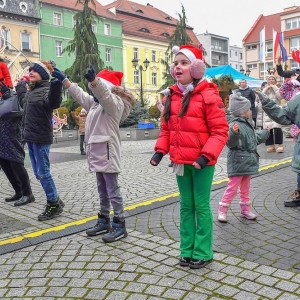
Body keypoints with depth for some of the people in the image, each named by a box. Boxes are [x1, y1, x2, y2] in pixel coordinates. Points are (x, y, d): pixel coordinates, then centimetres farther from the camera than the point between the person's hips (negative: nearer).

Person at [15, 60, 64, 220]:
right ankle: (55, 201, 24)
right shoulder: (31, 90, 16)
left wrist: (56, 86, -49)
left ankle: (54, 204, 9)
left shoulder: (46, 89, -11)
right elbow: (24, 102, 37)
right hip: (30, 137, 10)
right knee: (38, 174, 13)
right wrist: (20, 87, 44)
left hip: (41, 138, -9)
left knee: (43, 173, -4)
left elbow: (53, 103, -34)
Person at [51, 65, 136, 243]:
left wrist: (93, 80, -50)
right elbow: (79, 94, 28)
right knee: (102, 190, 15)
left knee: (113, 190, -6)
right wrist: (64, 79, 26)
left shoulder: (115, 101, -11)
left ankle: (120, 225, 1)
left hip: (107, 150, -10)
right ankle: (104, 222, 25)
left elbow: (103, 93, -32)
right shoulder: (95, 102, 19)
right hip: (96, 150, 10)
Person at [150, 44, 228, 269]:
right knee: (186, 206, 14)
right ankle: (187, 250, 27)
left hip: (201, 162, -6)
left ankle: (203, 252, 19)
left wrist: (206, 155, -22)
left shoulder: (208, 95, -12)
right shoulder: (171, 96, 7)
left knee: (201, 206, 4)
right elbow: (166, 128, 13)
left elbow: (220, 130, -13)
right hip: (180, 161, 6)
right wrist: (160, 150, 0)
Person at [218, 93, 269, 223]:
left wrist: (265, 133, 41)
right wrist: (234, 133, -52)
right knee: (232, 188, -3)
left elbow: (255, 138, 27)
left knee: (245, 188, 18)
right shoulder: (234, 124, -20)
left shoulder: (247, 124, 11)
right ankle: (222, 211, 8)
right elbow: (230, 143, -33)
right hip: (238, 162, -9)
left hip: (248, 162, 9)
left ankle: (245, 210, 30)